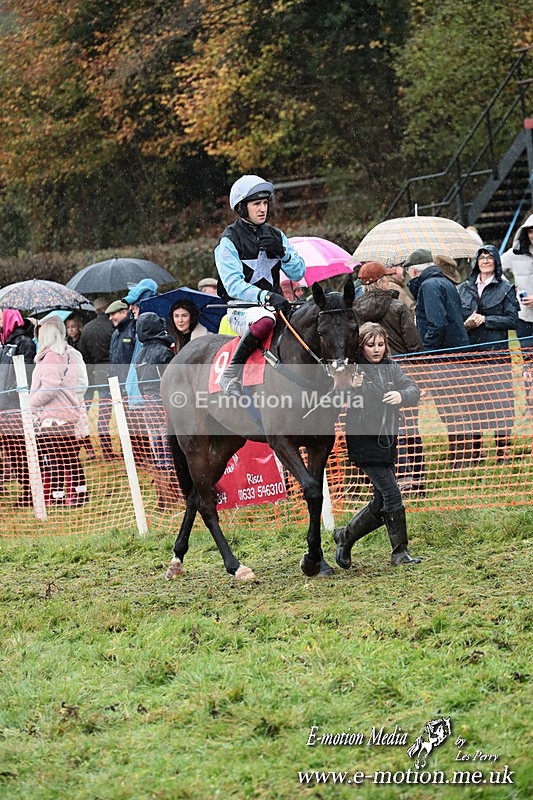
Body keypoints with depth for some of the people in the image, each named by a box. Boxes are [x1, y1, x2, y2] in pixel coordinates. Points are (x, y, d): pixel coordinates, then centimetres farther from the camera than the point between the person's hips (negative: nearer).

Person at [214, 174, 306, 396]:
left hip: (274, 304, 6)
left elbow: (299, 273, 11)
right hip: (242, 310, -6)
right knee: (265, 320, -40)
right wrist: (266, 297, -29)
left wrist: (282, 252, -8)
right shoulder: (229, 240, -4)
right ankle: (230, 374, -30)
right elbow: (234, 285, -15)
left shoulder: (275, 235, 14)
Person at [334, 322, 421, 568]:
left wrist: (402, 396, -23)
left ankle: (345, 536, 30)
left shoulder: (391, 368, 8)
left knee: (381, 503, 11)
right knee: (392, 496, -10)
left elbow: (414, 390, -1)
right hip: (365, 444, -7)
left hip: (387, 442, 7)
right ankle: (400, 552, 0)